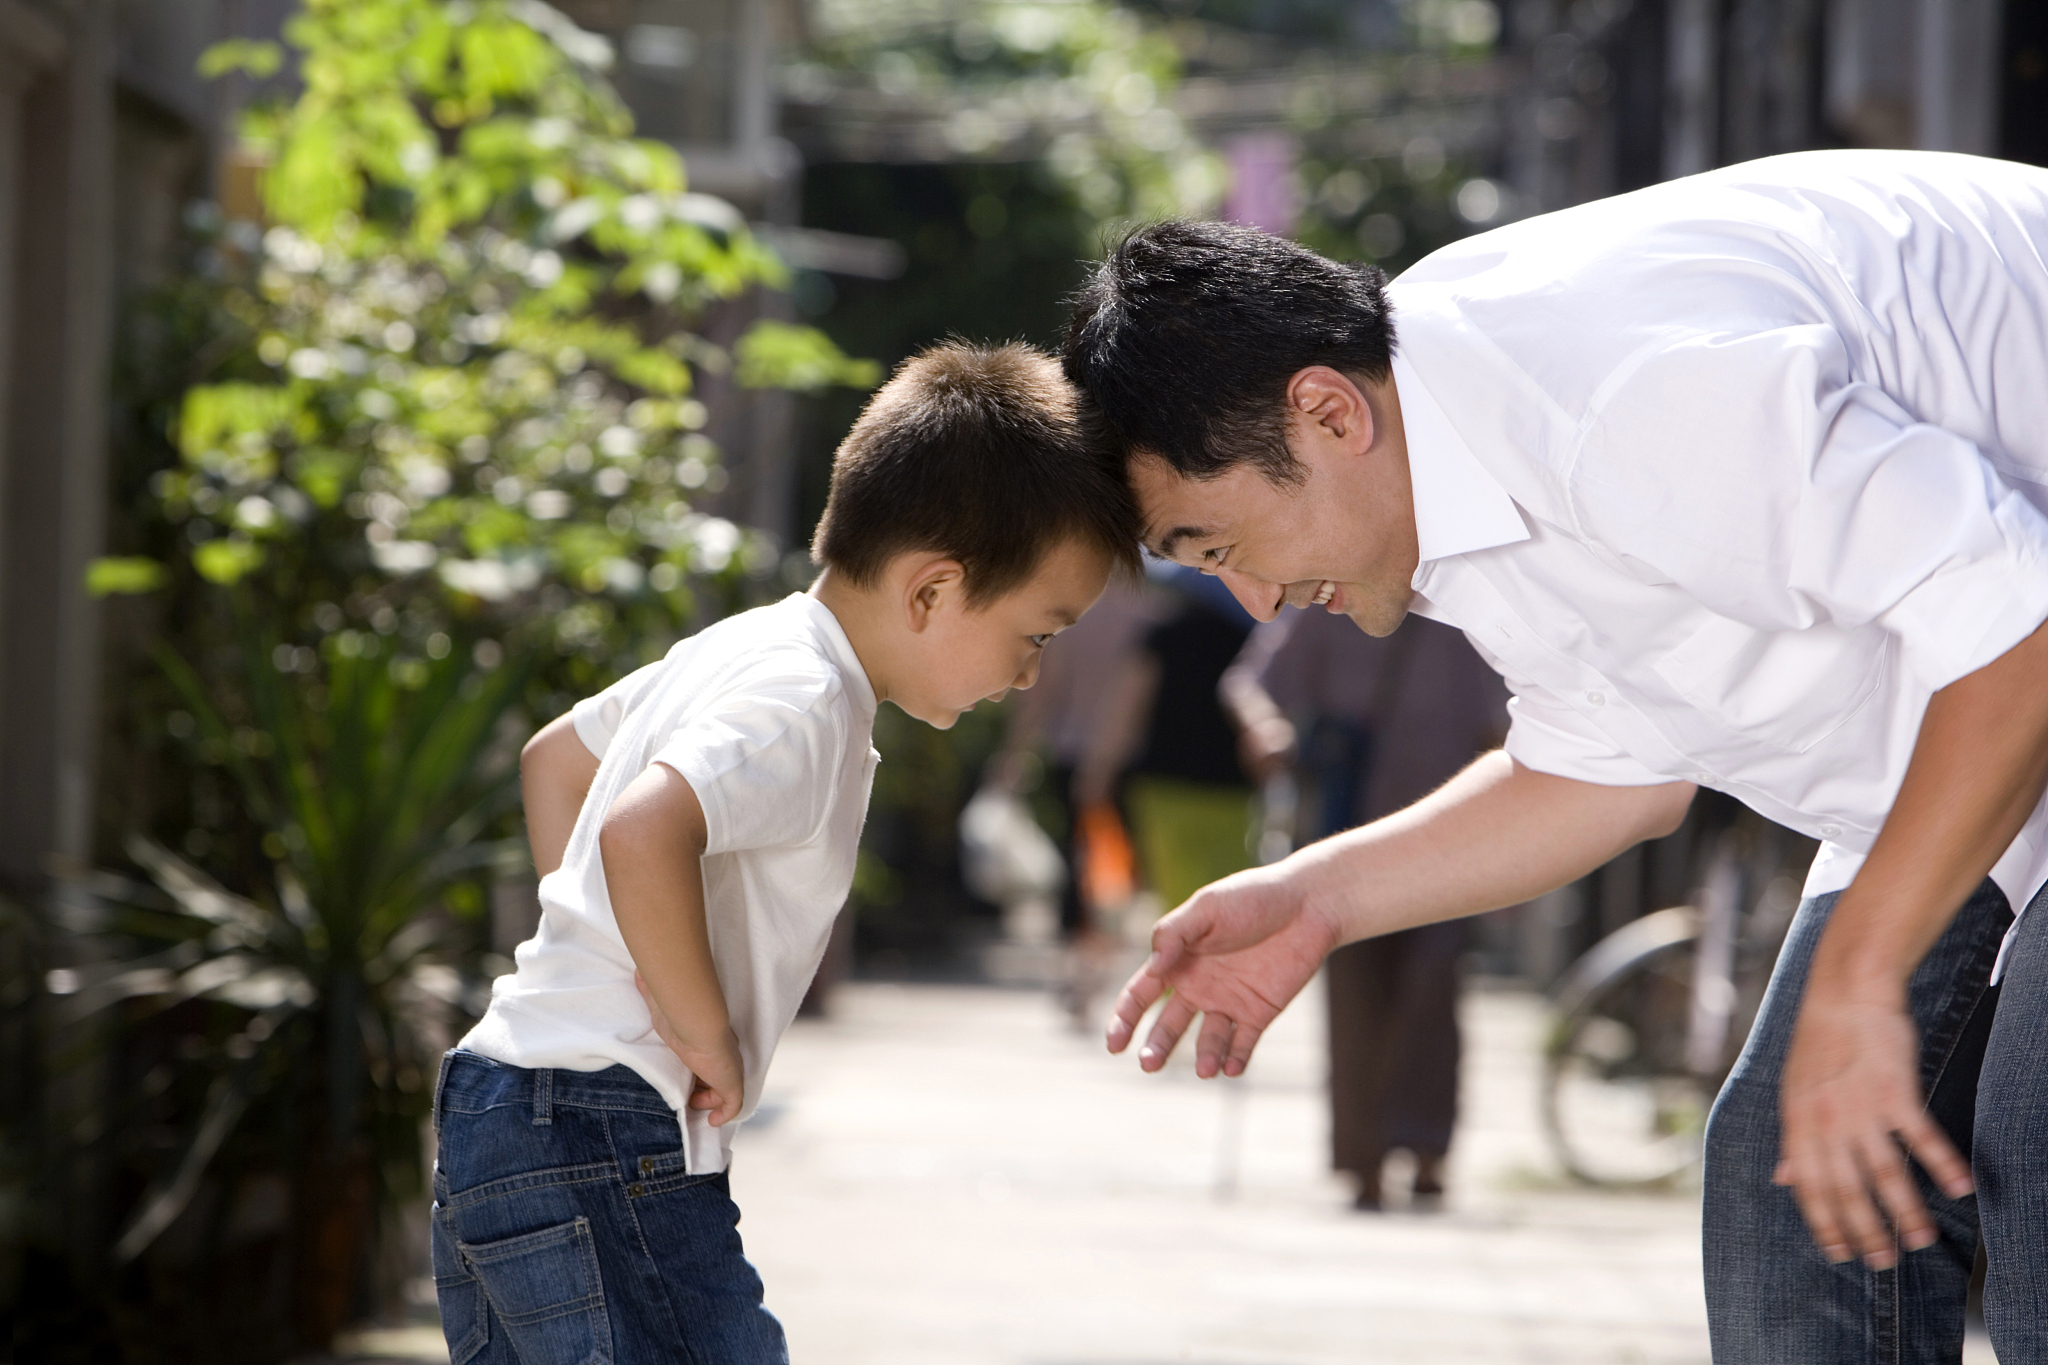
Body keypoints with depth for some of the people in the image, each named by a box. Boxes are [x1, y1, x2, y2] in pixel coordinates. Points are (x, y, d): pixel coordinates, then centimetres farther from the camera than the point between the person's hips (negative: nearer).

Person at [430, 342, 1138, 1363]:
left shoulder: (743, 649, 15)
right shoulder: (804, 705, -16)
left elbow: (553, 759, 29)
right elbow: (642, 834, -34)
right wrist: (709, 1035, -22)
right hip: (603, 1143, -10)